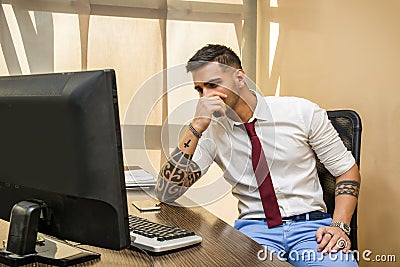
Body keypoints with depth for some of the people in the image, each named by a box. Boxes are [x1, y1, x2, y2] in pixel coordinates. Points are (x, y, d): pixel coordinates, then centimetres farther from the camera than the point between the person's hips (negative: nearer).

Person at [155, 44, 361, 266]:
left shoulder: (302, 112, -1)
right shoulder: (210, 129, 1)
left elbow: (347, 169, 6)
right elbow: (166, 193, -7)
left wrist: (339, 225, -11)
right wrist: (197, 127, -15)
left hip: (310, 224, 0)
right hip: (255, 227, 0)